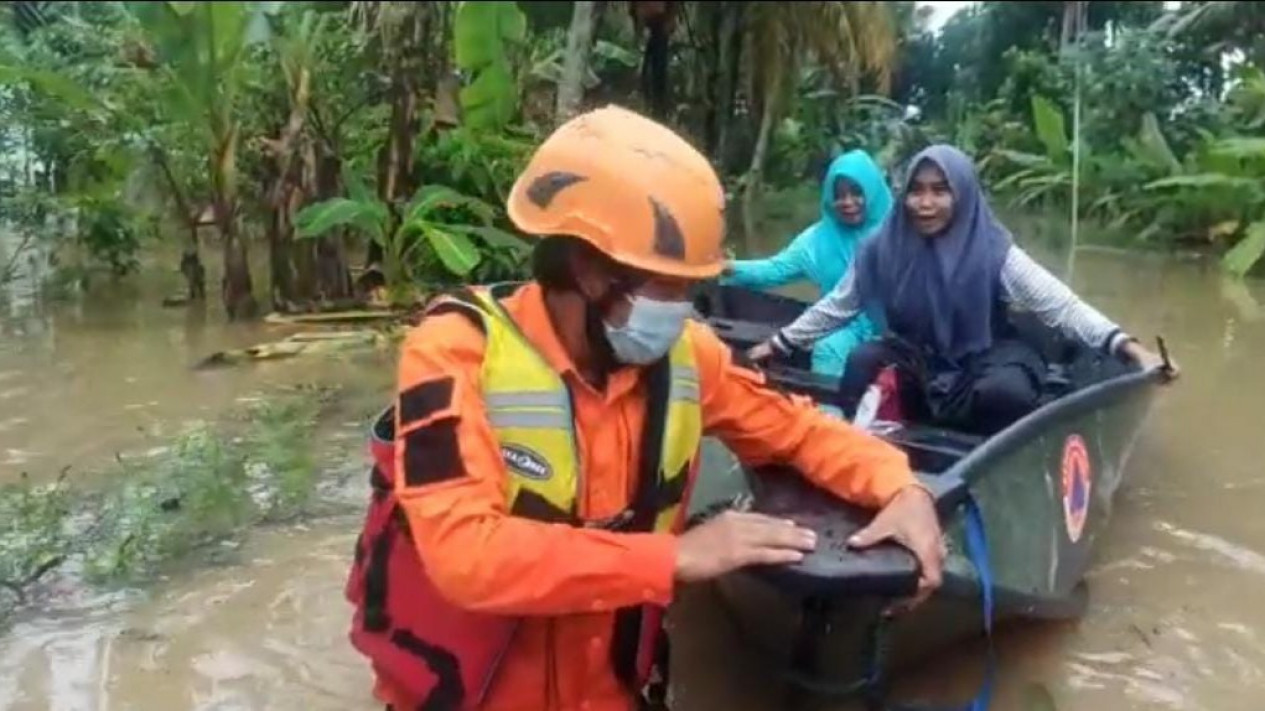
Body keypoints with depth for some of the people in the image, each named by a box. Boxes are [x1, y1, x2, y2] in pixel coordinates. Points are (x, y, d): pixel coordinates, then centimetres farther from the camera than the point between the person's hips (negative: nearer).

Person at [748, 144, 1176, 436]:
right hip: (917, 365, 2)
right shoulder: (884, 248, -11)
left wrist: (1129, 347, -33)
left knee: (1008, 390, -34)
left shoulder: (992, 250, -18)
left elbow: (1061, 306, -21)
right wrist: (777, 344, 4)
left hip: (984, 361, -2)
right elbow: (835, 307, 2)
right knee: (862, 362, -26)